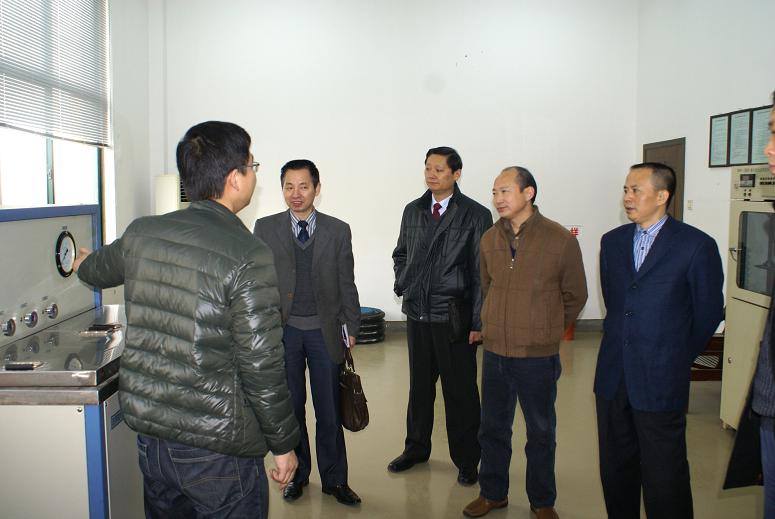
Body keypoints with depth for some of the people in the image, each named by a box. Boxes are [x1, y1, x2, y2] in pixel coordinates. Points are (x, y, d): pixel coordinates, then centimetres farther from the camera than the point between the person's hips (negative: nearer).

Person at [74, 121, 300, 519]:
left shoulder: (140, 234, -2)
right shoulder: (248, 256, -21)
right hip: (217, 449, -6)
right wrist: (284, 444, -4)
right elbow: (262, 368, -19)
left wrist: (85, 263, 47)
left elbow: (98, 269, 22)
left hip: (149, 433, 6)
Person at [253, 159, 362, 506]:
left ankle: (334, 479, 24)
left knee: (329, 411, 7)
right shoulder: (265, 228, 2)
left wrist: (352, 328, 3)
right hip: (282, 330, 1)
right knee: (290, 408, 13)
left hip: (325, 330, 0)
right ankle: (296, 475, 30)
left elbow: (346, 283, 4)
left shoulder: (338, 231, 2)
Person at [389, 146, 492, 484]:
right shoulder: (412, 211, 8)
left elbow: (482, 272, -8)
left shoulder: (475, 215, -7)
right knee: (419, 386, 18)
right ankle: (416, 448, 35)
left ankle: (466, 460, 22)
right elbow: (401, 254, 23)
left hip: (454, 318, -4)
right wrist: (403, 285, 8)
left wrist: (478, 321, -10)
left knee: (460, 392, 5)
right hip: (417, 313, 5)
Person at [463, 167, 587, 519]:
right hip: (495, 352, 4)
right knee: (493, 428, 15)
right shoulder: (489, 240, 1)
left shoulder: (560, 240, -11)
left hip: (538, 356, -3)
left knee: (541, 431, 12)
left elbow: (575, 296, 2)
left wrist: (546, 330, 9)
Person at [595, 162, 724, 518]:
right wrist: (623, 342, 14)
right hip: (612, 377, 5)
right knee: (615, 469, 15)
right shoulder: (612, 241, 9)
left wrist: (678, 357, 8)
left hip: (661, 381, -5)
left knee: (664, 477, 3)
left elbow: (708, 312, 0)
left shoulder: (696, 245, -7)